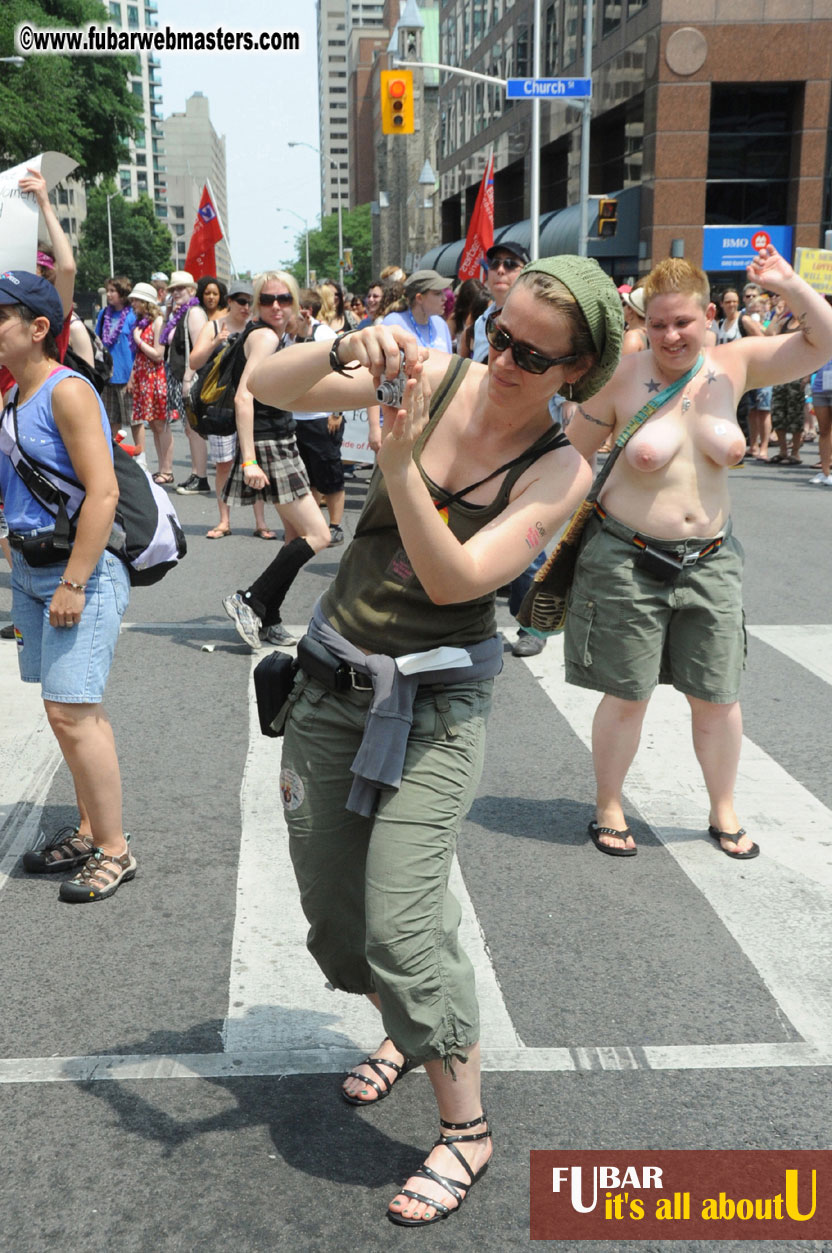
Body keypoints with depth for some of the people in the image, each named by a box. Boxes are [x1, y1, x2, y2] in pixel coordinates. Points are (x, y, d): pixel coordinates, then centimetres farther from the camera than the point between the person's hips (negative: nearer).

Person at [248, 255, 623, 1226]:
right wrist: (345, 349, -27)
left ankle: (465, 1126, 15)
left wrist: (399, 460, -34)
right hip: (332, 679, 4)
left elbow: (454, 578, -23)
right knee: (330, 906, 15)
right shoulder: (433, 377, -5)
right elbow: (267, 388, -8)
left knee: (402, 926, -10)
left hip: (434, 705, -4)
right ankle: (405, 1031, 45)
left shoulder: (560, 471, -12)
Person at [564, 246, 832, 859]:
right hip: (629, 560, -3)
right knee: (626, 696, 6)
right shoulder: (622, 379, -10)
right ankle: (609, 810, 27)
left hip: (710, 559, 4)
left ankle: (724, 813, 31)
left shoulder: (734, 365, -1)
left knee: (719, 698, 11)